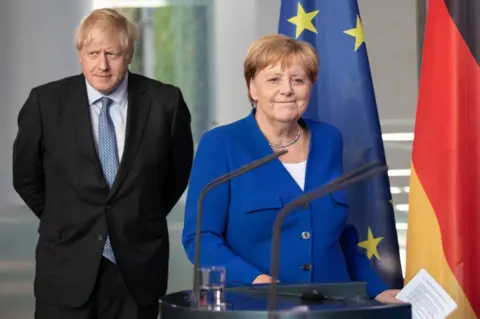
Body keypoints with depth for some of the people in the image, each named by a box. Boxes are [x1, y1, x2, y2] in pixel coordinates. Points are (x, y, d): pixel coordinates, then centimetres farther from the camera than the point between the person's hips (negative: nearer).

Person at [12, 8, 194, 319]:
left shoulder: (165, 102, -3)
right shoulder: (46, 102, -3)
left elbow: (178, 172, 11)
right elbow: (26, 177, 8)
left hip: (137, 266, 0)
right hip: (67, 265, 0)